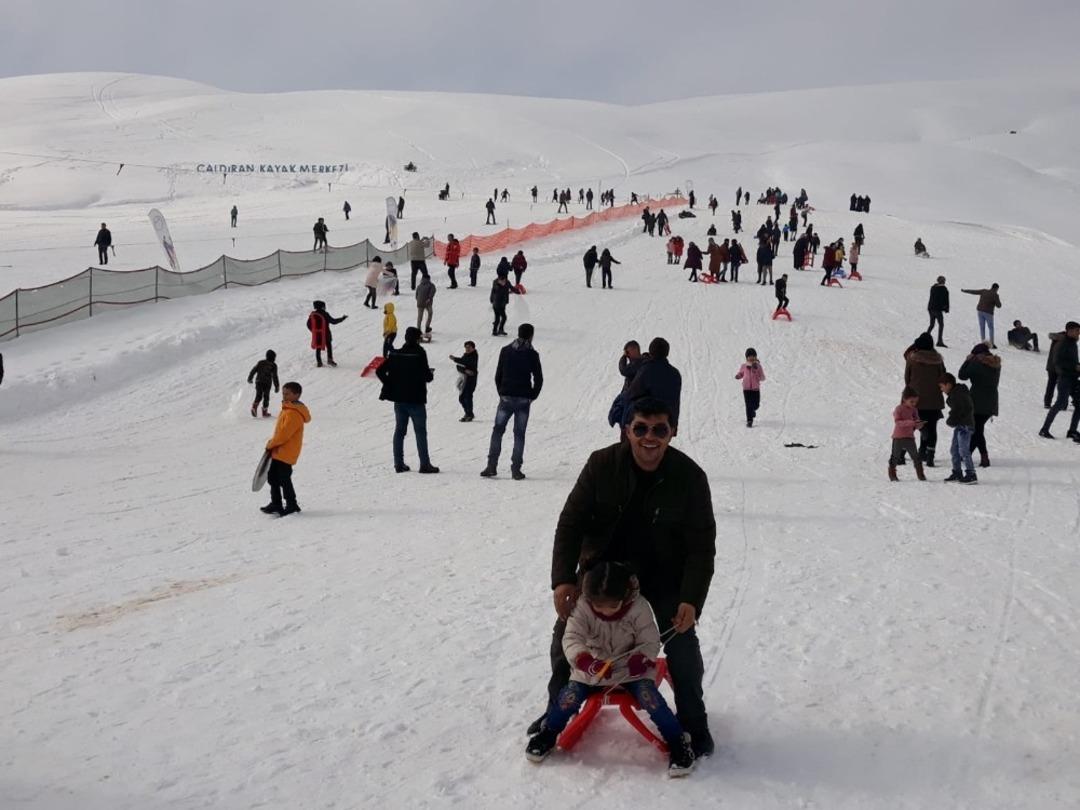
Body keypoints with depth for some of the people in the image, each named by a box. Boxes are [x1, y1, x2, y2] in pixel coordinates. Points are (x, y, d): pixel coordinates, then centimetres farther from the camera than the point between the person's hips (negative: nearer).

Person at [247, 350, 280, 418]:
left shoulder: (260, 362, 7)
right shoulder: (273, 365, -4)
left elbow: (253, 370, 9)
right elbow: (274, 376, -7)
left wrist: (250, 378, 21)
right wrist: (277, 386, -2)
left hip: (258, 382, 3)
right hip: (267, 383, -3)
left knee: (258, 396, 11)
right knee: (266, 397, 9)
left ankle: (254, 406, -14)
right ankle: (265, 411, 8)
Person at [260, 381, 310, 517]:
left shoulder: (293, 413, -19)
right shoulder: (288, 409, 14)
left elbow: (284, 433, -24)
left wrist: (271, 444, -12)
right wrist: (272, 444, 10)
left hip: (286, 453, -10)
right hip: (278, 452, 10)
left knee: (284, 479, -5)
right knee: (273, 477, 14)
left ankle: (291, 505, 5)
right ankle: (276, 504, 22)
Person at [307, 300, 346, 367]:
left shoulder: (312, 315, -1)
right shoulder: (324, 314, -15)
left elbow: (309, 325, 5)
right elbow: (333, 321, -12)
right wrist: (343, 318, -2)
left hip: (316, 335, 4)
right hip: (325, 334, -4)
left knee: (318, 348, 12)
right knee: (329, 347, 11)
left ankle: (319, 362, 9)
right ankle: (330, 360, 5)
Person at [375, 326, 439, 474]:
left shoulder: (395, 354, 3)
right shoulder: (419, 354, -12)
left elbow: (379, 371, 2)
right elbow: (426, 376, -17)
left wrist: (390, 385, 10)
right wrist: (431, 374, 5)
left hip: (399, 399, 5)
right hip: (416, 399, -5)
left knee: (399, 431, 12)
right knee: (420, 432, 1)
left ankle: (399, 464, 11)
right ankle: (424, 464, 0)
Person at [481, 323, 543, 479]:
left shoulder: (505, 351, 3)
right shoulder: (532, 354, -4)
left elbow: (498, 375, 5)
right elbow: (538, 379, -4)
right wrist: (532, 396, 9)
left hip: (506, 398, 1)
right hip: (523, 400, -1)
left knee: (498, 430, 10)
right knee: (519, 434, 4)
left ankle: (492, 466, 3)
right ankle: (516, 469, 1)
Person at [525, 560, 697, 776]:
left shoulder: (639, 609, -19)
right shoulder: (582, 608, -19)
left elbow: (651, 642, -12)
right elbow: (571, 638, -24)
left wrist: (639, 661, -34)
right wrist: (585, 661, -44)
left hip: (630, 671, -1)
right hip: (592, 670, 1)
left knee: (648, 696, -24)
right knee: (570, 696, -16)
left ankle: (677, 742, -7)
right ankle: (548, 734, 13)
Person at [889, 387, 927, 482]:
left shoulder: (914, 410, 5)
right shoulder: (898, 409, -10)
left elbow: (916, 424, 9)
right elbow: (897, 422, -22)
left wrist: (918, 424, -16)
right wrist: (910, 422, -33)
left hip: (909, 437, 4)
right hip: (898, 438, -4)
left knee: (916, 457, 2)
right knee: (895, 456, 5)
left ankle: (920, 475, 9)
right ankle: (892, 475, 16)